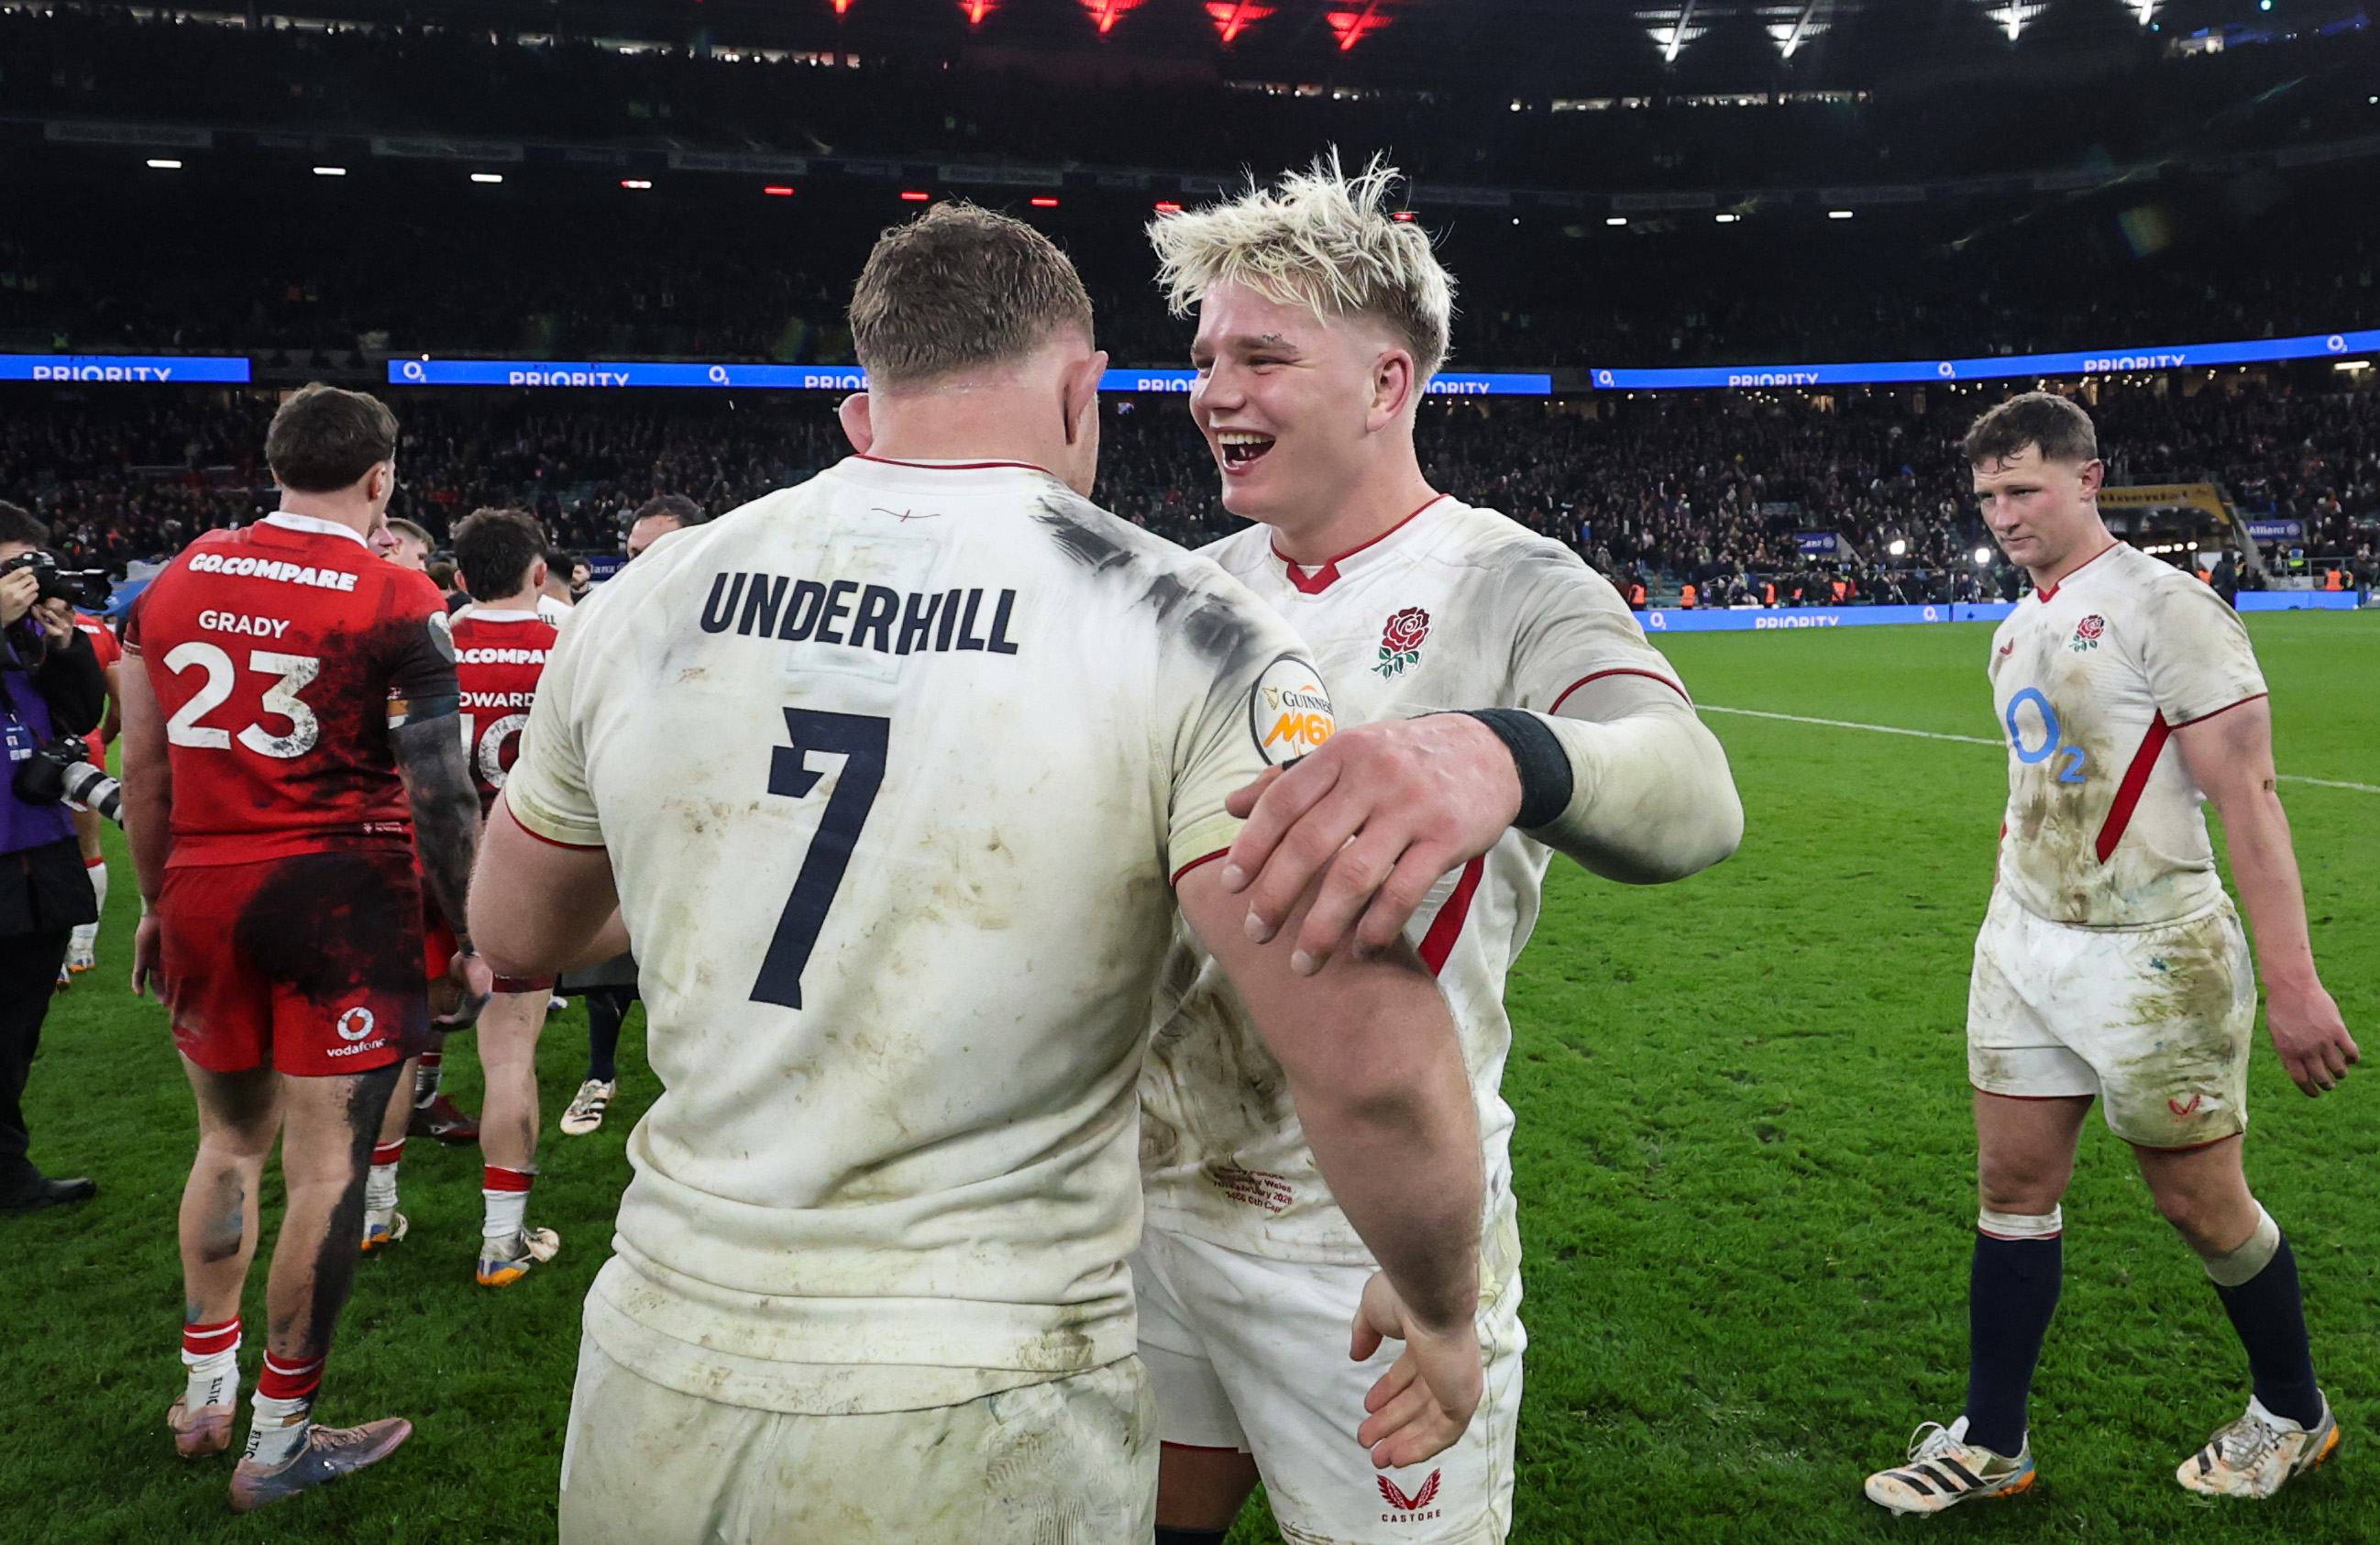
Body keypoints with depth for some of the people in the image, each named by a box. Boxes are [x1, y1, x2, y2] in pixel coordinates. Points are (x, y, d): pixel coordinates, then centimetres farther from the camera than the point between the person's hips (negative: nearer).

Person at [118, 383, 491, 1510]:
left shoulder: (174, 581, 7)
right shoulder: (395, 603, -9)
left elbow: (143, 770, 11)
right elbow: (438, 789, -10)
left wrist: (158, 901, 22)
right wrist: (471, 929, -1)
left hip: (205, 890, 6)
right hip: (341, 891, -5)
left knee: (230, 1134, 22)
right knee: (326, 1161, 4)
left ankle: (205, 1390, 33)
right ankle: (279, 1438, 13)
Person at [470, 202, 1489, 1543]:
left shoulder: (645, 604, -1)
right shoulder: (1180, 636, -14)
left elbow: (517, 935, 15)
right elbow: (1371, 1064, -22)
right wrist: (1441, 1314, -3)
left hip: (658, 1382, 4)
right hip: (975, 1431, -3)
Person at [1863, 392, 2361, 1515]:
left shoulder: (2163, 604, -13)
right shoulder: (2018, 631, 11)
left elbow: (2247, 797, -16)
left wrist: (2292, 982, -20)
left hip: (2149, 959, -7)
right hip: (2024, 947, 7)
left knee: (2201, 1204, 7)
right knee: (2014, 1188, 8)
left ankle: (2294, 1416, 33)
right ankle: (1991, 1444, 19)